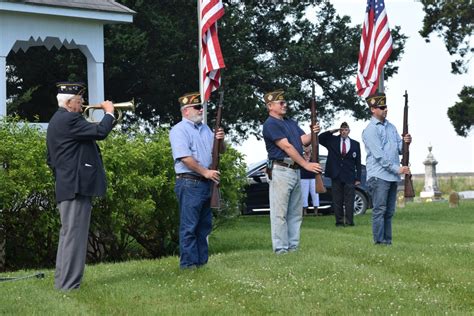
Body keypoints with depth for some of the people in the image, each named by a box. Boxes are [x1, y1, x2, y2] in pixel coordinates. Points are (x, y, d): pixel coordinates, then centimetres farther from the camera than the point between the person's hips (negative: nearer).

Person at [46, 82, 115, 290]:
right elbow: (100, 132, -23)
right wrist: (109, 112, -7)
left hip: (65, 187, 11)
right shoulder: (69, 120, -15)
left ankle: (62, 281, 20)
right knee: (74, 235, -9)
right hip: (77, 186, -11)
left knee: (69, 235, 15)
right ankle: (68, 284, -9)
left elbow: (51, 159, 24)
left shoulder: (57, 121, 19)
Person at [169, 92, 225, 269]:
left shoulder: (205, 129, 18)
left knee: (204, 225, 11)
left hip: (206, 182, 8)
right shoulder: (179, 130, -7)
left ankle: (202, 261, 18)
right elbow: (185, 157, -17)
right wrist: (205, 172, -16)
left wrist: (220, 140, -1)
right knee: (189, 226, -7)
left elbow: (219, 151, 21)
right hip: (189, 183, -8)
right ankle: (188, 263, -5)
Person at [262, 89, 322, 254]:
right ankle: (281, 249, -7)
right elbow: (287, 147, -14)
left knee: (296, 213, 9)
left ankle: (293, 247, 13)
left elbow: (304, 140, 12)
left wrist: (313, 133, -10)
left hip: (295, 171, 9)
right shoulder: (270, 124, -8)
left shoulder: (290, 123, 21)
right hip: (280, 171, -9)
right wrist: (306, 164, -15)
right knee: (280, 213, -7)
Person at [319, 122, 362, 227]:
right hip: (336, 176, 1)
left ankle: (349, 221, -3)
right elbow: (320, 138, 1)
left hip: (349, 177, -1)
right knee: (337, 201, 2)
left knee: (349, 201, -4)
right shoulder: (332, 140, 10)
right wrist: (332, 131, -4)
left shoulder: (355, 144, 9)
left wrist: (358, 178, 1)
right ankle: (339, 221, 5)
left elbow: (358, 162, 7)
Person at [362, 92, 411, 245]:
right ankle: (379, 241, -8)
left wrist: (405, 142, -7)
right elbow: (379, 155, -14)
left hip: (392, 176, 7)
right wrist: (397, 169, -15)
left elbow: (399, 149, 16)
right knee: (379, 210, -9)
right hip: (378, 176, -7)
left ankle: (387, 241, 12)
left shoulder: (391, 127, 17)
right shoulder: (370, 130, -7)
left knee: (389, 212, 9)